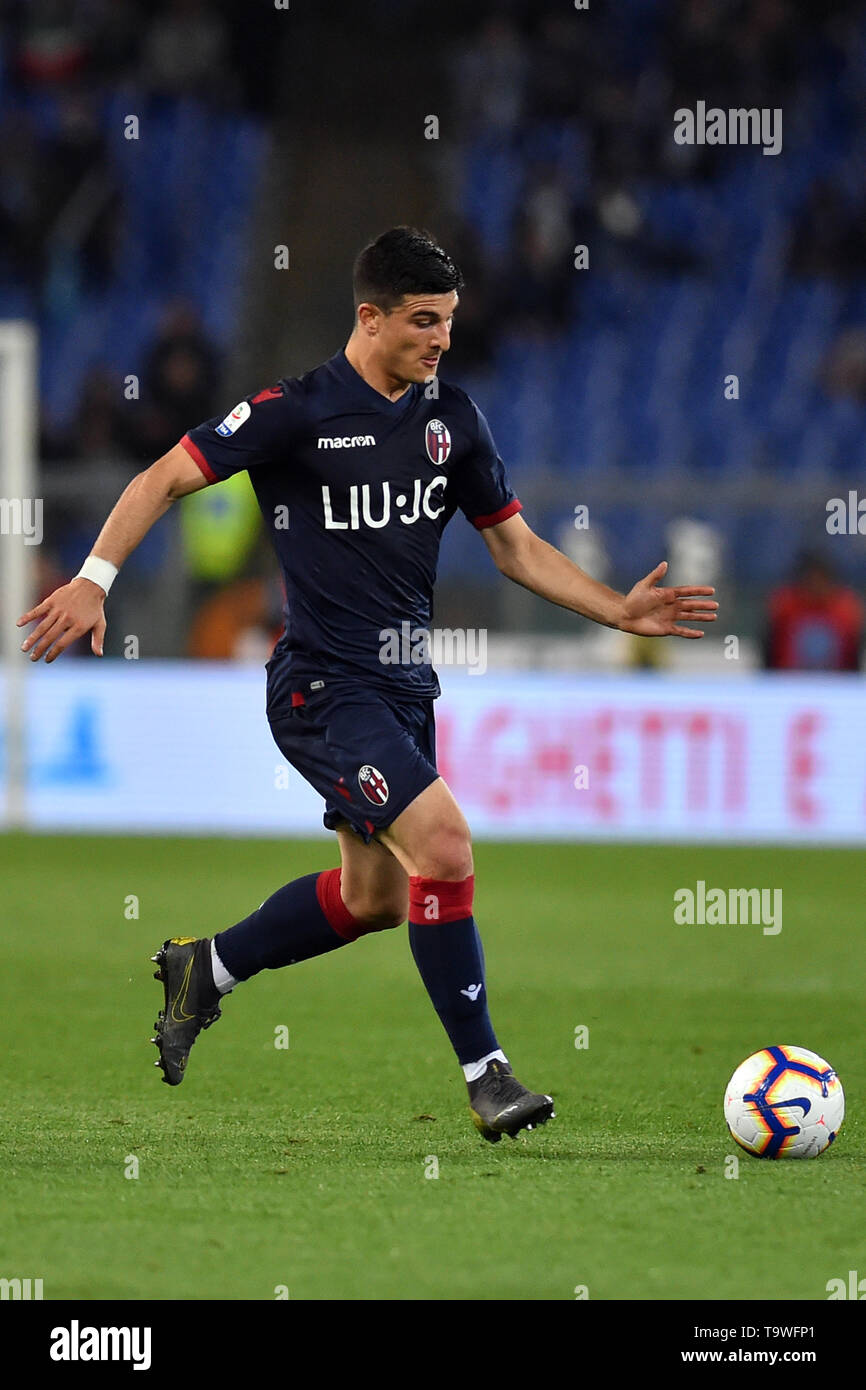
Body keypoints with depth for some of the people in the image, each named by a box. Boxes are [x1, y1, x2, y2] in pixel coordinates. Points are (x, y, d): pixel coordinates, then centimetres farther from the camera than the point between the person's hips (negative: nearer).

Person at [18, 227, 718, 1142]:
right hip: (322, 687, -8)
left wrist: (620, 612, 1)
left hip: (403, 687, 8)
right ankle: (486, 1077, -14)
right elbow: (166, 478, -9)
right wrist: (95, 577, -22)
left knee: (372, 899, 16)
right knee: (444, 847, -22)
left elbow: (518, 550, 13)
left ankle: (203, 969, 38)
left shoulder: (451, 419, 6)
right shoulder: (297, 412, -12)